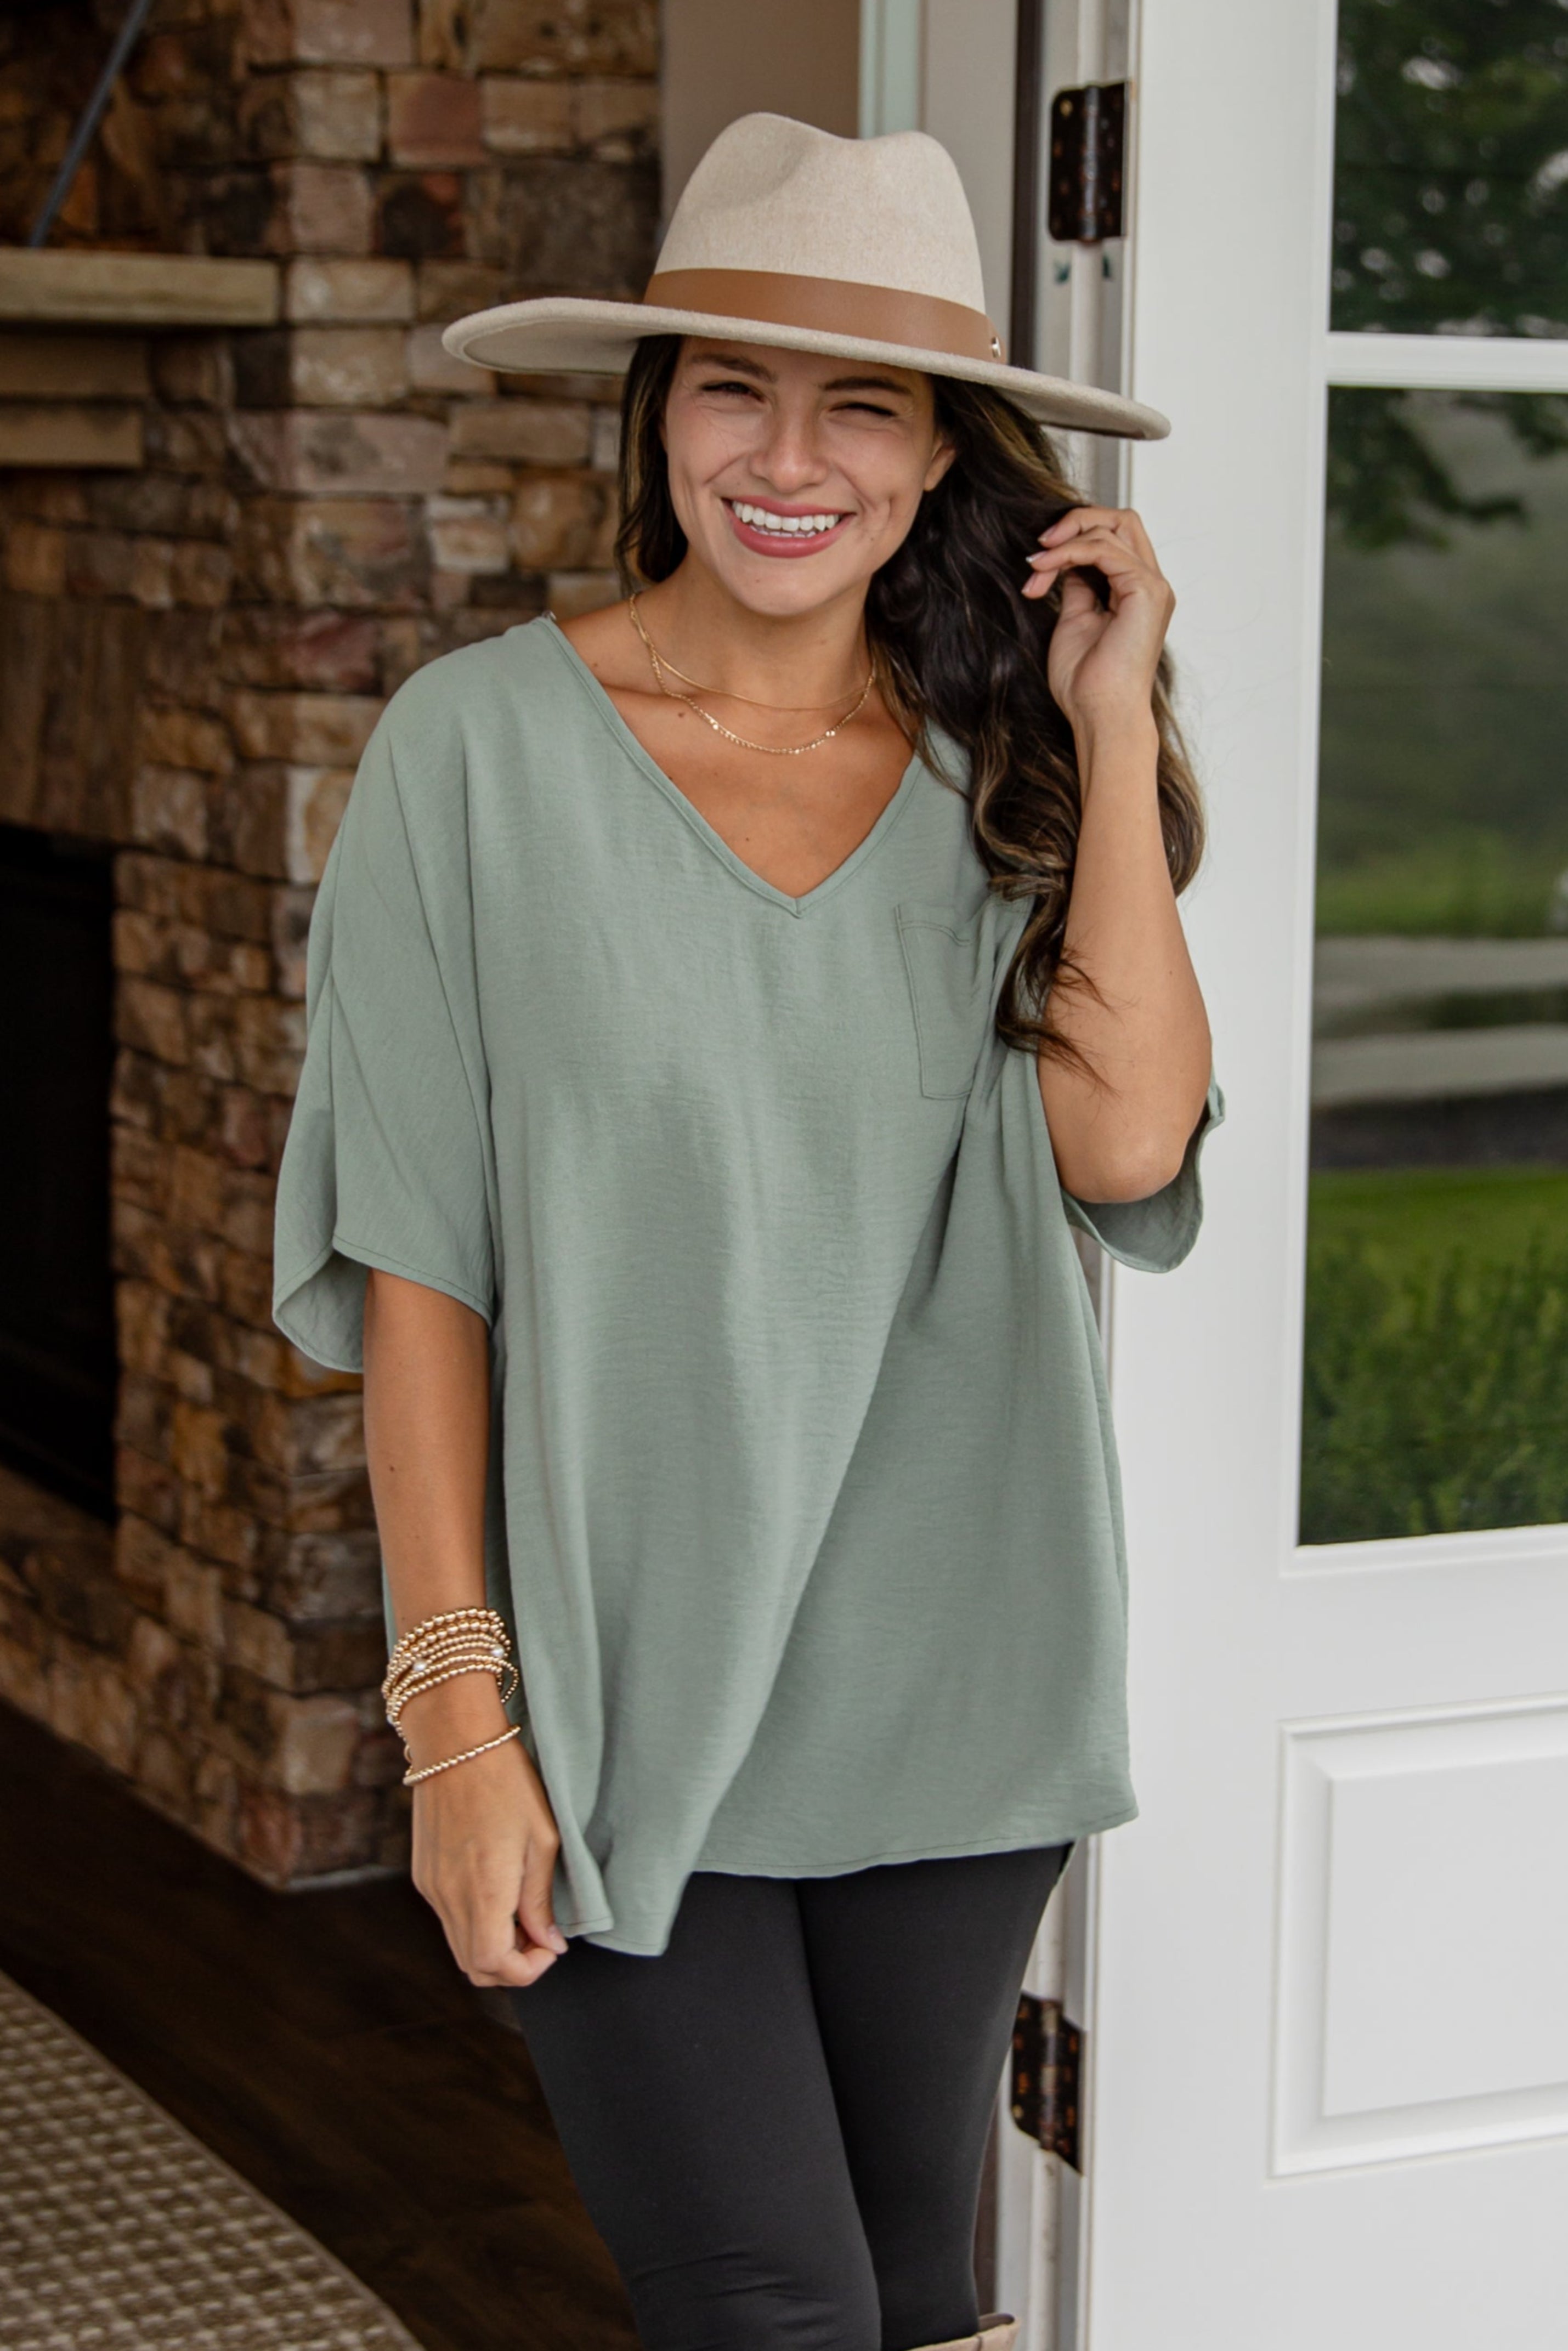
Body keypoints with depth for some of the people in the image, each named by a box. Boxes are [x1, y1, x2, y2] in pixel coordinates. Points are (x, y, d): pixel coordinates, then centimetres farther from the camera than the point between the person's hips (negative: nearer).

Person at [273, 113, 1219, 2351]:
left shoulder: (999, 768, 3)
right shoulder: (485, 747, -6)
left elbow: (1128, 1139, -12)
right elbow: (418, 1259, -5)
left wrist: (1116, 726, -8)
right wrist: (455, 1700, -8)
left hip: (951, 1684, 4)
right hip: (619, 1688, -3)